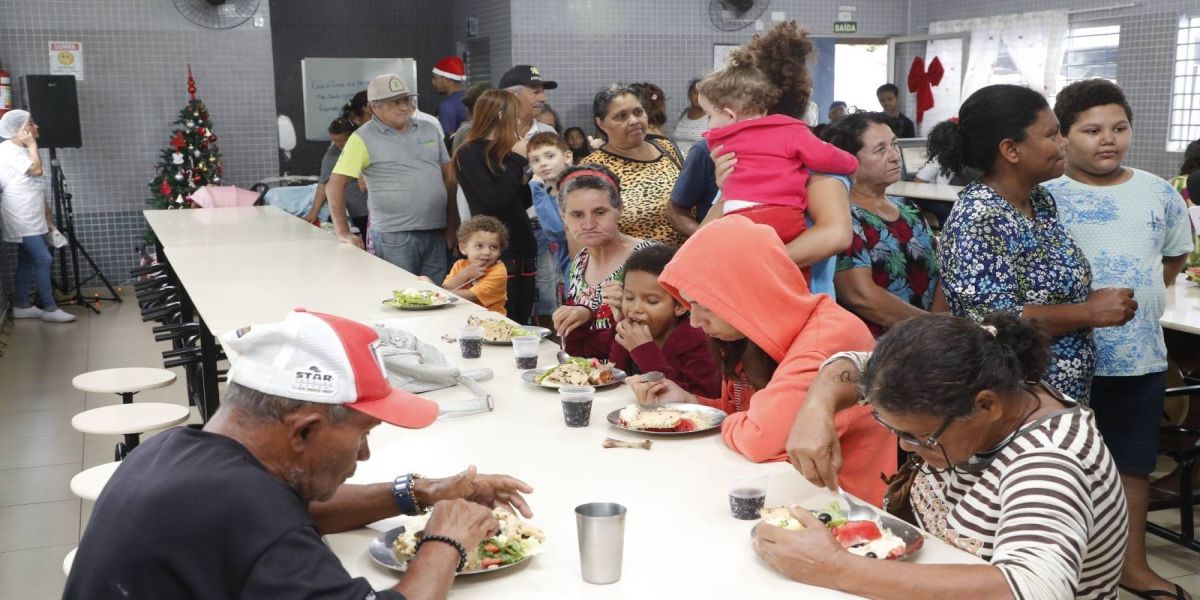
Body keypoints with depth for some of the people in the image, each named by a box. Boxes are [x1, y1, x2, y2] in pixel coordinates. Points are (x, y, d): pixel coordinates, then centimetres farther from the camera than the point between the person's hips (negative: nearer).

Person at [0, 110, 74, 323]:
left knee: (27, 261, 11)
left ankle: (21, 306, 17)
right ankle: (50, 309, -10)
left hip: (32, 219, 10)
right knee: (44, 259, -13)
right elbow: (36, 170, -23)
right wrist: (32, 143, -13)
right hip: (22, 220, -10)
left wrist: (47, 213, 20)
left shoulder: (21, 151, 17)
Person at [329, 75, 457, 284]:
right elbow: (334, 186, -5)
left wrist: (452, 224, 9)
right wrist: (343, 232, -8)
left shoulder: (428, 130, 12)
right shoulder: (363, 139, -3)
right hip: (394, 237, -5)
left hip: (436, 235, 5)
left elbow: (449, 178, 15)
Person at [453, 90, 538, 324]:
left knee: (521, 323, 9)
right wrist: (517, 160, -10)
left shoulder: (505, 152, 14)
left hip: (523, 247, 7)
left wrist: (524, 167, 2)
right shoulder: (469, 154, -6)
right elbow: (495, 199, -17)